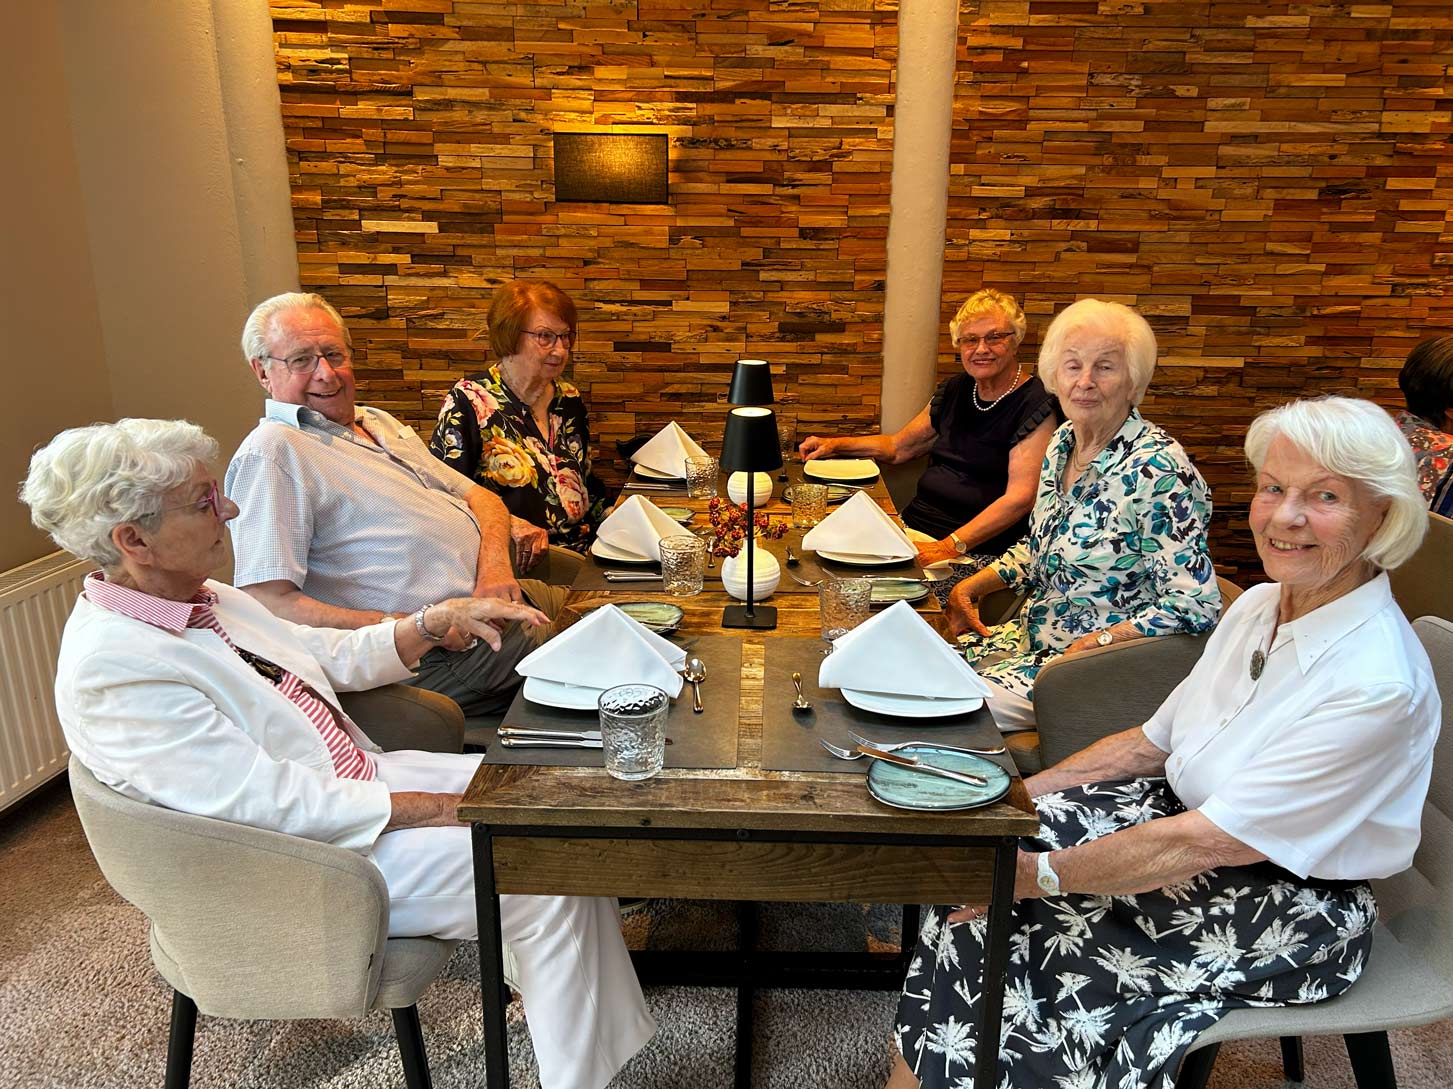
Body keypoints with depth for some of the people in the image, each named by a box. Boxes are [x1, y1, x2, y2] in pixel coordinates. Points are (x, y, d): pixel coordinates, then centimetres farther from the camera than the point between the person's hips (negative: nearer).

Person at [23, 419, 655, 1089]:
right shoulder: (111, 670, -25)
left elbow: (333, 655, 13)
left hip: (356, 778, 9)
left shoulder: (202, 601, 4)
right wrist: (437, 808, -21)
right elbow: (280, 805, -26)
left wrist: (440, 619, -2)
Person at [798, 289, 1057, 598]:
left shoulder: (1034, 405, -7)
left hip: (979, 550, -6)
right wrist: (835, 445, 13)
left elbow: (1020, 497, -17)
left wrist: (950, 545, -27)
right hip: (913, 527, 7)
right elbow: (897, 446, 27)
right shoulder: (954, 391, 14)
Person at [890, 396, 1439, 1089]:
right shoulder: (1259, 605, 0)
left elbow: (1206, 843, -26)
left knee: (1008, 886, -18)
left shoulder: (1377, 681, -26)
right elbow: (1153, 743, 7)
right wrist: (1020, 794, -2)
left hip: (1291, 910, -7)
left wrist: (1042, 872, -21)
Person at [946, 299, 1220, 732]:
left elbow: (1196, 605, -21)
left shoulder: (1156, 469, -22)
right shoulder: (1063, 443, 4)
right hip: (1033, 636, 8)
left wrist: (1096, 642, -22)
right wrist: (975, 584, 5)